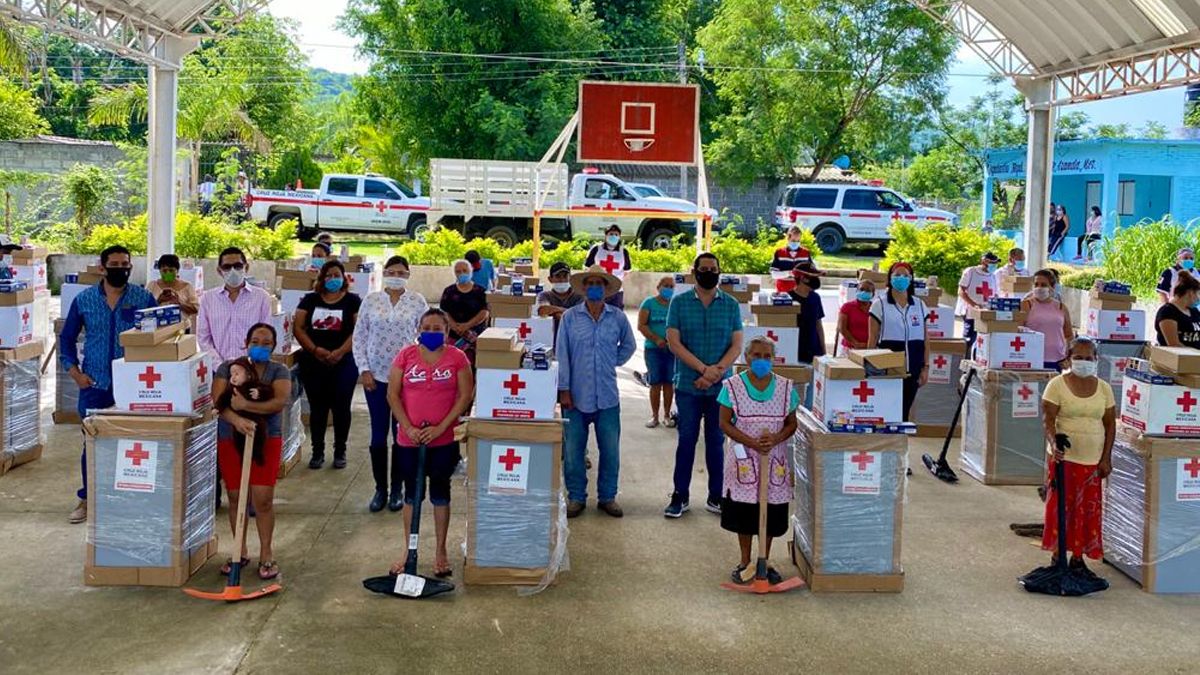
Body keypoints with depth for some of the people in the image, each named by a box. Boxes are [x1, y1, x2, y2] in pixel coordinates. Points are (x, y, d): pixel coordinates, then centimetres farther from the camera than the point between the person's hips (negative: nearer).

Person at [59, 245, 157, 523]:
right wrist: (74, 372, 1)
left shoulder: (144, 298, 0)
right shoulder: (84, 299, 4)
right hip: (94, 385, 1)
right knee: (92, 443, 6)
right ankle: (87, 498, 19)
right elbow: (67, 338, 12)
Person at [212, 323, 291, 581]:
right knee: (235, 497, 7)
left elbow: (280, 402, -17)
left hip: (266, 440, -1)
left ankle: (266, 554, 9)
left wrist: (246, 405, -26)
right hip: (230, 440, 1)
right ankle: (240, 552, 23)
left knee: (263, 499, -6)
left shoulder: (279, 371, 0)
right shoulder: (228, 368, 1)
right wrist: (236, 419, -31)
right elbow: (218, 402, -12)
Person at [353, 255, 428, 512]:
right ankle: (380, 489, 15)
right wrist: (364, 370, -3)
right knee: (378, 434, 4)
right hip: (376, 376, 1)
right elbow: (359, 337, 4)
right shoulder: (371, 300, 3)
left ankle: (397, 489, 18)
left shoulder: (418, 302, 0)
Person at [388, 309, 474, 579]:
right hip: (409, 439, 1)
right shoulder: (406, 355, -2)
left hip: (444, 440, -1)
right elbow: (393, 395, -2)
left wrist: (440, 428, -13)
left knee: (440, 493, 10)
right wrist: (408, 428, -11)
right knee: (411, 494, 11)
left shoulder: (457, 358, -5)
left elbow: (465, 396, -7)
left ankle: (441, 552, 21)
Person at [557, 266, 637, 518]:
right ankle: (576, 497, 18)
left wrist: (613, 363, 9)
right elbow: (562, 355, -3)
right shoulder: (570, 317, -3)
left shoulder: (618, 317, 2)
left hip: (607, 396, 1)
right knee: (573, 450, 5)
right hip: (577, 395, -1)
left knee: (610, 450, 7)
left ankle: (607, 497, 20)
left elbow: (629, 346, 20)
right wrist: (564, 389, -7)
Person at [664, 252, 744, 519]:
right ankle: (680, 496, 11)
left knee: (716, 442, 8)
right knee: (686, 440, 4)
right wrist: (704, 369, -16)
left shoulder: (731, 305, 4)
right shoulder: (679, 302, 1)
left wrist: (716, 371, -15)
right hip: (688, 385, -1)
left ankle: (716, 497, 16)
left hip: (720, 387, 1)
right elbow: (674, 342, -7)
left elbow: (736, 345, 0)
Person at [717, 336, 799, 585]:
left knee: (771, 514, 9)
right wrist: (751, 442, -18)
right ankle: (744, 562, 24)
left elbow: (791, 423, 4)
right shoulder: (733, 386, -7)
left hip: (775, 460, 2)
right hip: (743, 459, -1)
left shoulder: (786, 387, -1)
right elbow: (725, 423, -6)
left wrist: (776, 438, -16)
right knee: (743, 513, 7)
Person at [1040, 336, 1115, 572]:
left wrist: (1106, 458, 2)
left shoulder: (1104, 388, 5)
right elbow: (1048, 419, -10)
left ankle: (1078, 556, 17)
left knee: (1089, 509, 6)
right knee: (1060, 506, -1)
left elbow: (1110, 424, 8)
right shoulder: (1057, 385, -5)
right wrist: (1053, 443, -28)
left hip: (1093, 460, 3)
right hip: (1064, 456, -3)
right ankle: (1058, 555, 9)